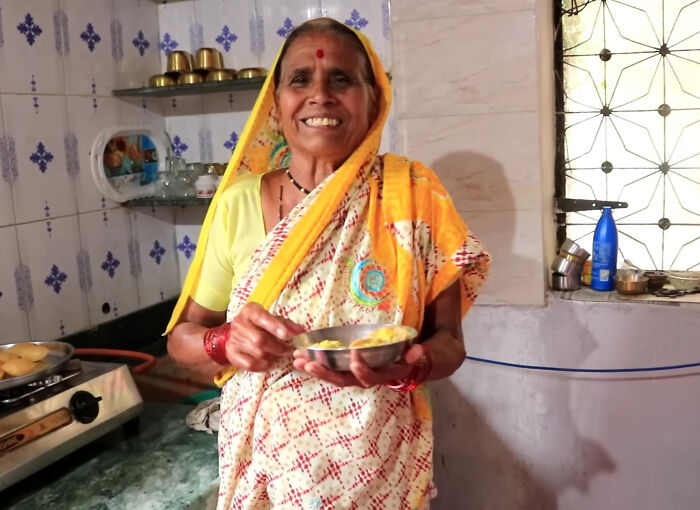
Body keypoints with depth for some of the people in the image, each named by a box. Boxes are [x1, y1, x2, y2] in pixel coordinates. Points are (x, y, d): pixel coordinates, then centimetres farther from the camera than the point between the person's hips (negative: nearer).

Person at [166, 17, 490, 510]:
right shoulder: (238, 204, -7)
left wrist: (407, 366, -26)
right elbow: (182, 336, 1)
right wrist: (226, 341, -20)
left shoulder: (412, 193, -10)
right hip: (262, 465, 1)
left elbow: (447, 339, -5)